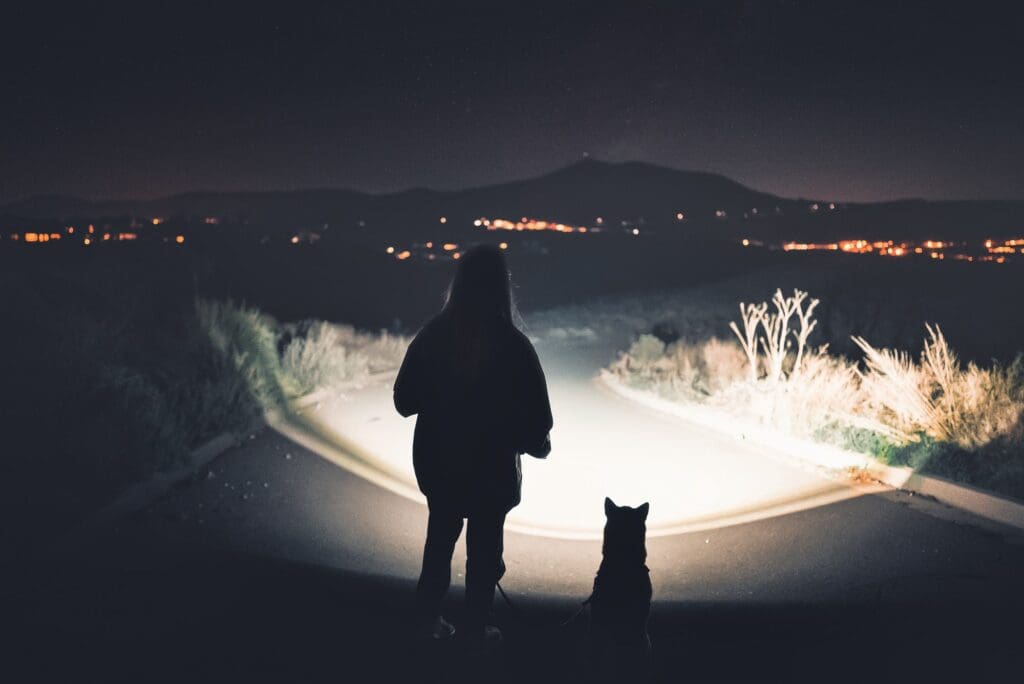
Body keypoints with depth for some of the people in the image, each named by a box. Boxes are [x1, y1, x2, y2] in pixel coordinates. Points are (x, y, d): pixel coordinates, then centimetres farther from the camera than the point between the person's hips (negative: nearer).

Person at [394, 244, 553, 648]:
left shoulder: (432, 335, -11)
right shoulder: (512, 345, -21)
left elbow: (404, 401, -2)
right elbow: (535, 417, -17)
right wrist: (538, 445, 4)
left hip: (437, 461, 3)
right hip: (491, 467, -3)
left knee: (440, 537, 24)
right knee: (484, 547, 17)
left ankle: (429, 619, 34)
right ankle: (475, 628, 29)